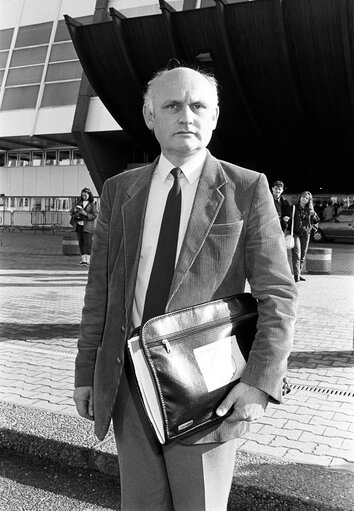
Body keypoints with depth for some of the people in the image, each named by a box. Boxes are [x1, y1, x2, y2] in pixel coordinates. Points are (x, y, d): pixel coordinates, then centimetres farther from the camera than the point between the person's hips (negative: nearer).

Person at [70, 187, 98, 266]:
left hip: (87, 226, -5)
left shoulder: (92, 204, 0)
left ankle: (88, 261, -8)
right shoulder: (79, 202, 13)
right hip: (78, 225, 5)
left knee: (87, 243, -8)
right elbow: (71, 212, 16)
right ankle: (83, 260, 11)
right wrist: (74, 210, -6)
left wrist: (85, 213, -17)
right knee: (81, 243, 6)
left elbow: (94, 215, -6)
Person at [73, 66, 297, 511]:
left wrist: (261, 381, -17)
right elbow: (100, 286, 8)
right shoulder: (118, 191, 5)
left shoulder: (247, 189, -4)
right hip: (128, 381, 3)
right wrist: (86, 371, 7)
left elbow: (277, 294, -7)